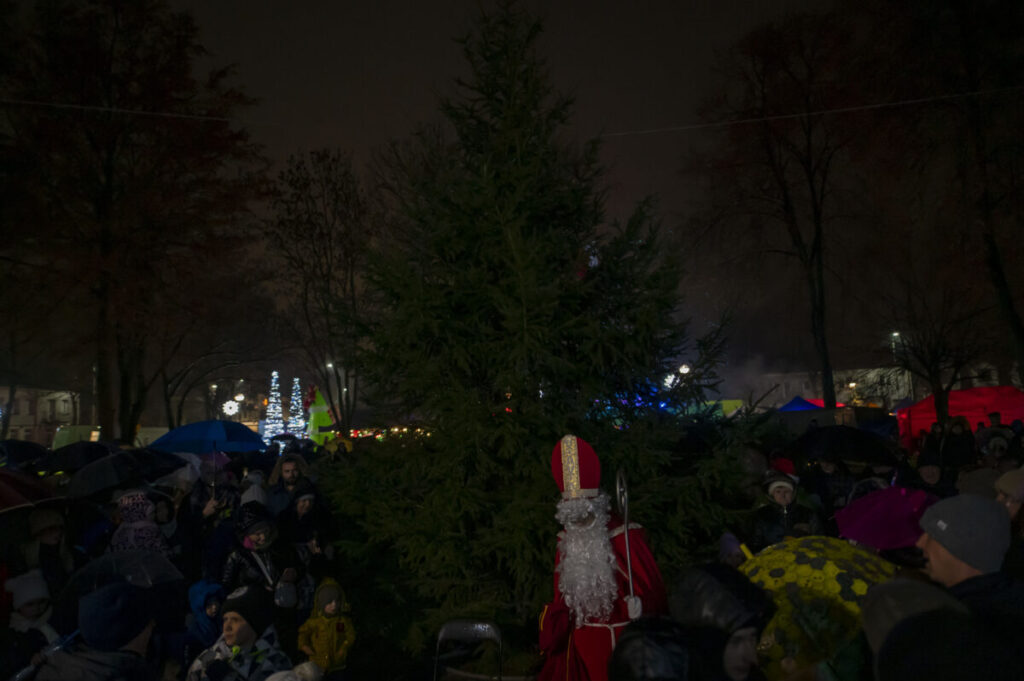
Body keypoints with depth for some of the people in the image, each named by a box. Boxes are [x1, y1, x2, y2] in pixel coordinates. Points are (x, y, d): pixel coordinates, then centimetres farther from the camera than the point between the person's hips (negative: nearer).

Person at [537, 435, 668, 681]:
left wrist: (640, 607, -32)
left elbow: (652, 590, -13)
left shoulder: (625, 538, -13)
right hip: (580, 643, 5)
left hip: (622, 641, -5)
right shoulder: (566, 543, 4)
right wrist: (552, 637, 12)